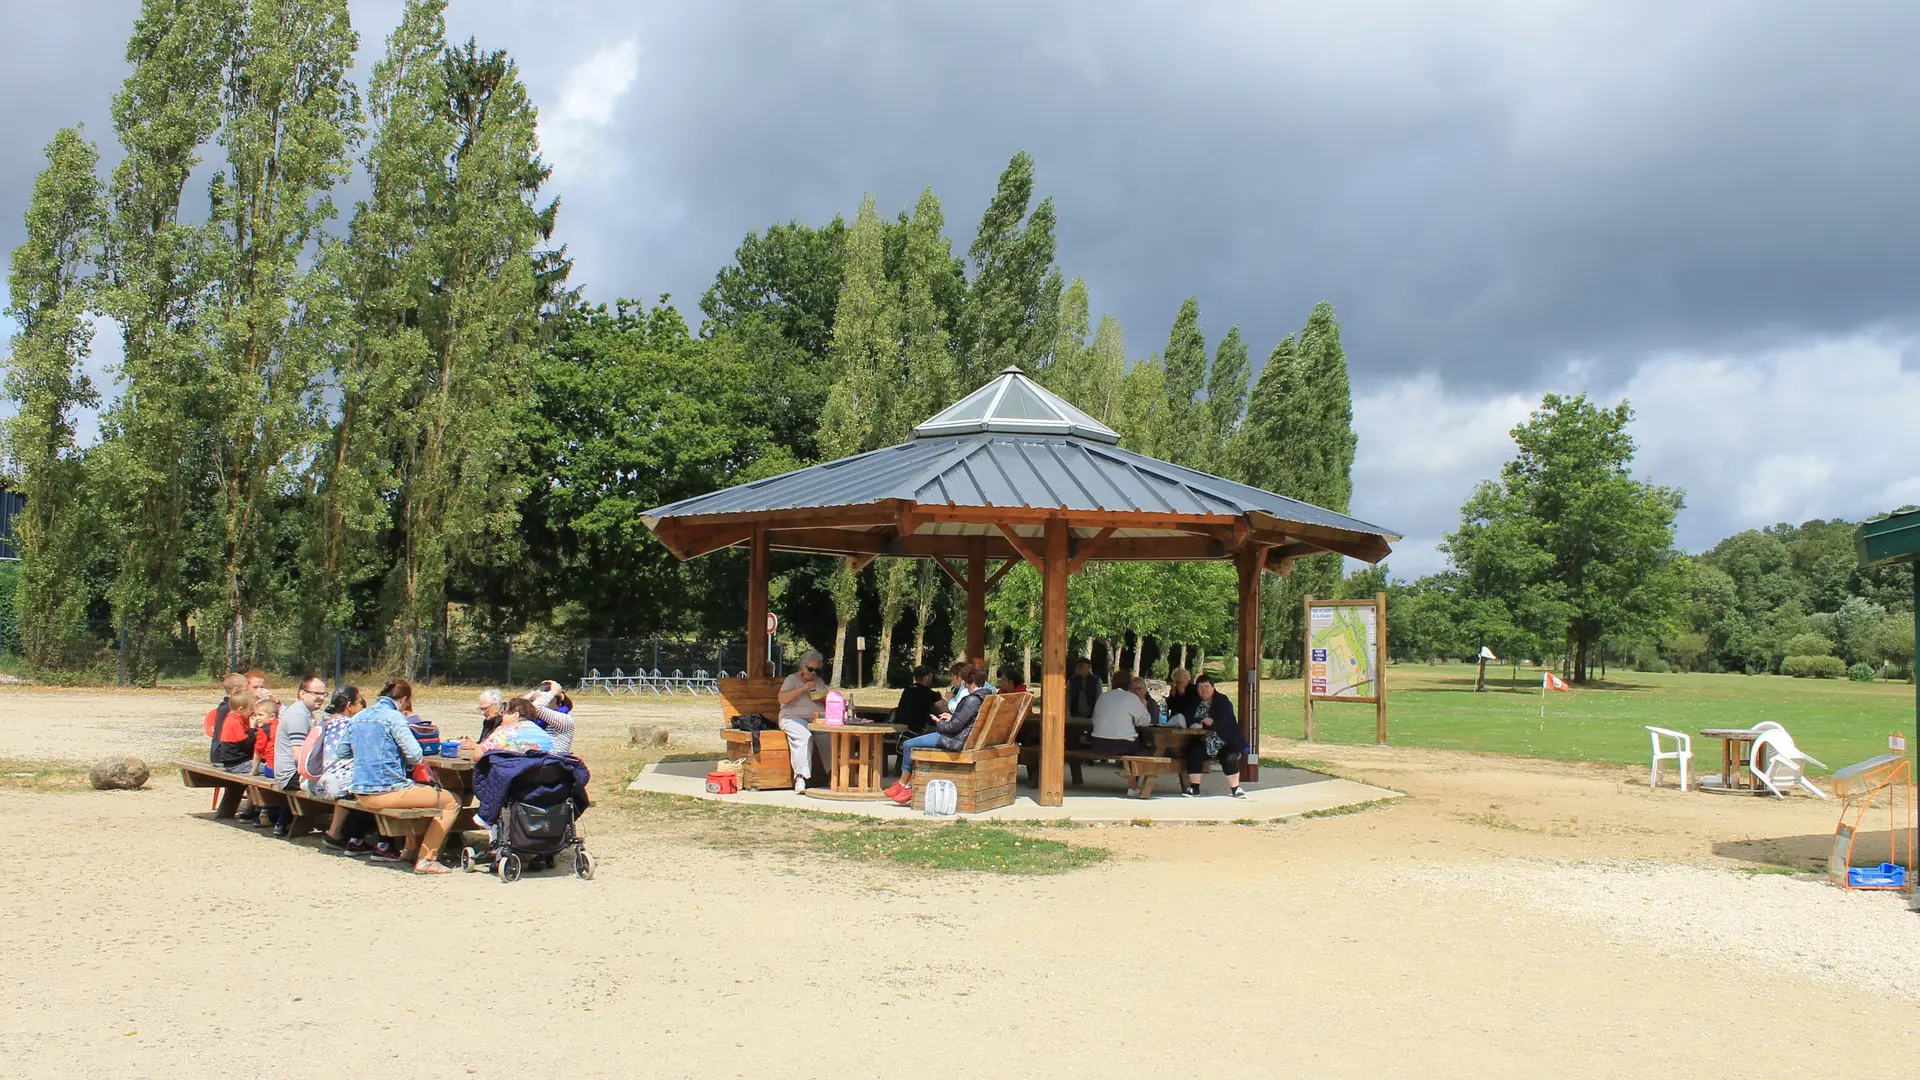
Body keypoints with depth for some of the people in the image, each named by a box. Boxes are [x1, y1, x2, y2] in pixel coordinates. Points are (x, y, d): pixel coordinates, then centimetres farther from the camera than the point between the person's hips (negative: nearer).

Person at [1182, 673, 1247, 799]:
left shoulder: (1222, 701, -4)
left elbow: (1223, 722, -18)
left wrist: (1202, 725, -26)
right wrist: (1201, 720, -21)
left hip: (1225, 743, -3)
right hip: (1203, 742, 3)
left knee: (1230, 758, -30)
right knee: (1193, 752, -26)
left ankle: (1235, 789, -13)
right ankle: (1194, 787, -18)